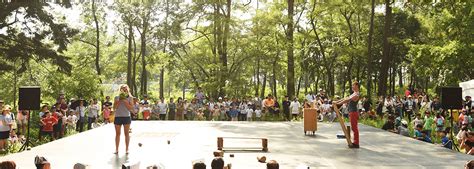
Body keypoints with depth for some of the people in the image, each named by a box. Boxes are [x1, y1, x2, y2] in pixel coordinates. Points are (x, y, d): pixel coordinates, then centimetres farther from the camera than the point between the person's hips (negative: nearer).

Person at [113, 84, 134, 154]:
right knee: (117, 133, 4)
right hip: (118, 117, 1)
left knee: (127, 133, 0)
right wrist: (119, 101, -11)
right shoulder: (117, 98, 9)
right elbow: (114, 107, 2)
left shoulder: (130, 98, 4)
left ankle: (127, 149, 6)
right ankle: (116, 149, 10)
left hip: (126, 117, -1)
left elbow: (131, 108, -4)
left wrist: (125, 102, -13)